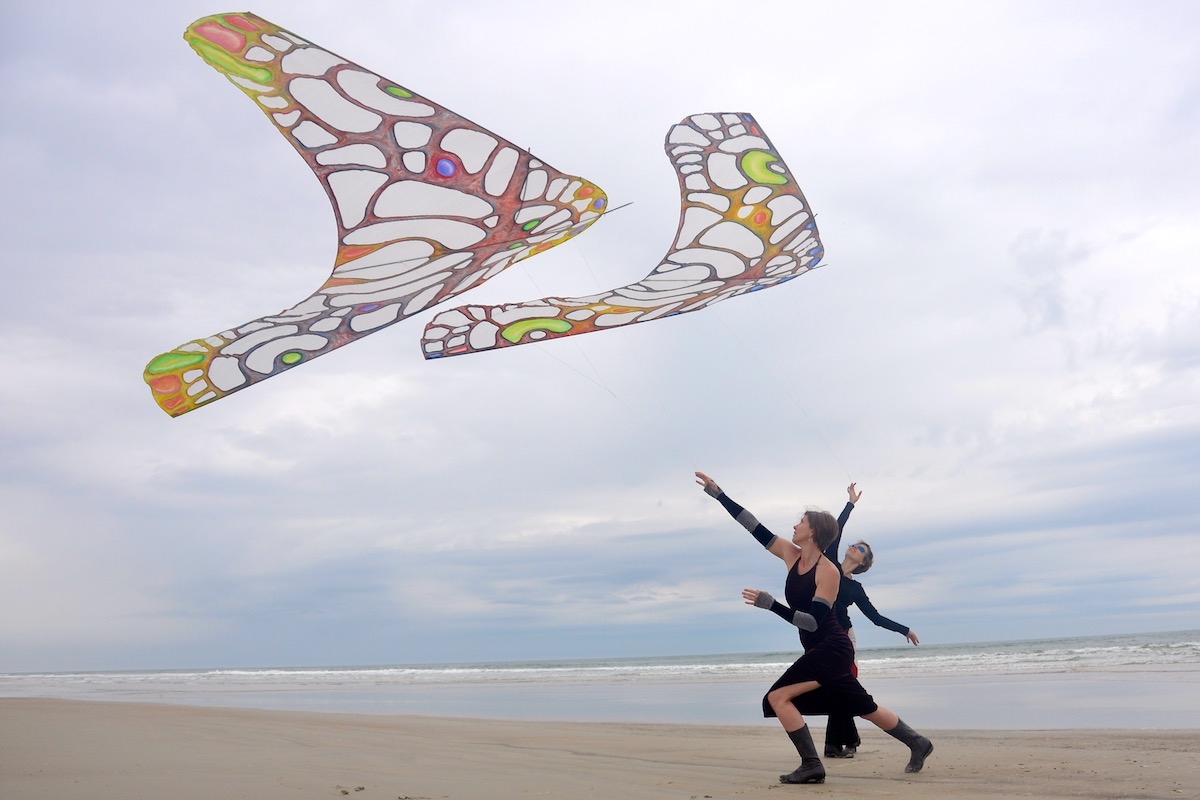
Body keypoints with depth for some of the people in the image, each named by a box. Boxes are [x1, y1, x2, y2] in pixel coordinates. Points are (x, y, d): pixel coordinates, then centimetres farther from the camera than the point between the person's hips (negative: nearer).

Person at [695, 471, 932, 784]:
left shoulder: (828, 571, -19)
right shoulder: (791, 555, 2)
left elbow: (814, 622, -26)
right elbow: (754, 527, 0)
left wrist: (769, 603, -32)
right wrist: (717, 493, -3)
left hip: (832, 650, -8)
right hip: (822, 651, 8)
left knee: (778, 697, -14)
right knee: (864, 707, 20)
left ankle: (811, 765, -7)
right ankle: (917, 743, 35)